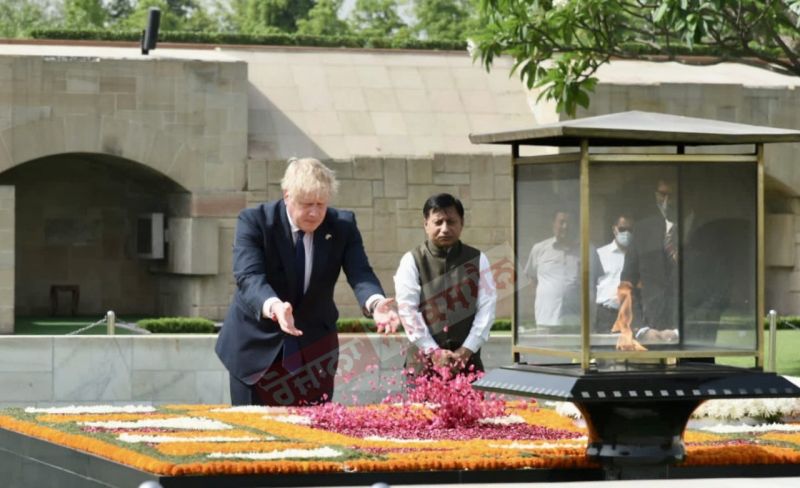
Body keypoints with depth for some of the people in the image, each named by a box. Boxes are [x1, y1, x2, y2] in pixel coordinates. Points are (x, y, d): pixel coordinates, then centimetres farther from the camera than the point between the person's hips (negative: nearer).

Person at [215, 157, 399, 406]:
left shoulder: (343, 225, -6)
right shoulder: (254, 221, -15)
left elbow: (359, 273, -18)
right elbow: (249, 277, -28)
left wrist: (375, 303, -42)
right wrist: (273, 307, -50)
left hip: (313, 346, 2)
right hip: (258, 345, -2)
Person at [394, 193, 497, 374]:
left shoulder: (477, 260, 7)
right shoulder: (412, 261, 1)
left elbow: (487, 305, 1)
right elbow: (407, 309, -5)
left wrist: (467, 349, -9)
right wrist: (433, 352, -12)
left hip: (467, 359, 1)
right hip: (424, 359, -1)